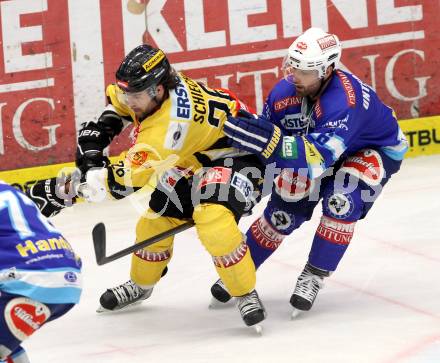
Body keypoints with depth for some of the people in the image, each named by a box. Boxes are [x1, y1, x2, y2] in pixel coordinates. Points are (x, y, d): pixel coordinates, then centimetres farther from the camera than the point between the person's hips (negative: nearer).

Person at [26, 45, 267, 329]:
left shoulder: (170, 122, -37)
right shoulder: (149, 88, -12)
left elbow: (127, 177, -36)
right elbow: (121, 101, 15)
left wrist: (65, 192, -34)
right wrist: (100, 130, -4)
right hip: (193, 159, 10)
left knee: (213, 219, -34)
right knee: (156, 218, 10)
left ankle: (247, 295, -18)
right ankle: (141, 285, 37)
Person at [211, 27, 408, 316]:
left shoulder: (344, 99, -42)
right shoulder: (284, 92, -22)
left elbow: (321, 156, -52)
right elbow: (265, 137, -3)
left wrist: (271, 142, -62)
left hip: (376, 149, -5)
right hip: (318, 144, 5)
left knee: (340, 202, -28)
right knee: (284, 210, -1)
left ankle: (314, 277, -11)